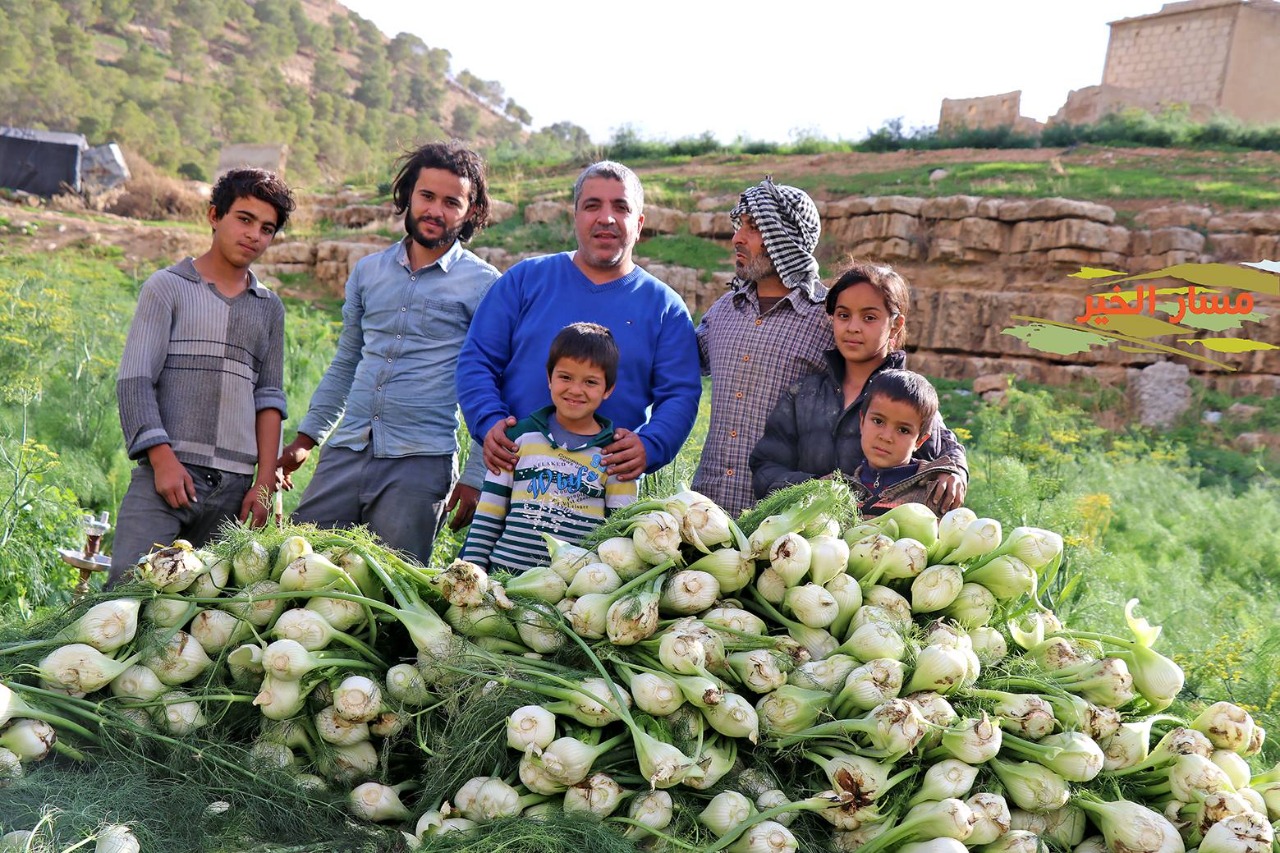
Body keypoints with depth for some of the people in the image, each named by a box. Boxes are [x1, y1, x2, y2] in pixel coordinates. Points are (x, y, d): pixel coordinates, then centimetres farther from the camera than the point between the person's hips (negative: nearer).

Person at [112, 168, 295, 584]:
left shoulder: (269, 308, 18)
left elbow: (269, 397, 14)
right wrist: (163, 459, -12)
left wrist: (265, 482, 4)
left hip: (234, 485, 3)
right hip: (166, 472, -3)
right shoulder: (168, 287, 6)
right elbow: (134, 380, -2)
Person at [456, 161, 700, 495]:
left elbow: (680, 396, 2)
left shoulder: (665, 307, 7)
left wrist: (649, 446, -18)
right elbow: (476, 359, 6)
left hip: (610, 481, 0)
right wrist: (490, 422, -12)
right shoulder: (526, 278, 8)